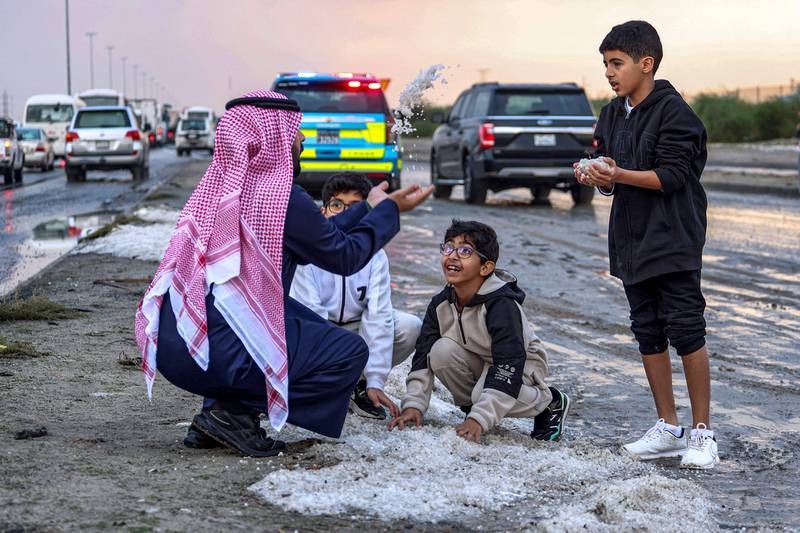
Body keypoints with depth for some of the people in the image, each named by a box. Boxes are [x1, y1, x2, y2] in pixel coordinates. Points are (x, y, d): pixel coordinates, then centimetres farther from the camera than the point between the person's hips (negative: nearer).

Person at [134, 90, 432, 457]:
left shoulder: (220, 185, 13)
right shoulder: (278, 194, -11)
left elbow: (318, 238, 23)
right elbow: (345, 256, 3)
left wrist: (368, 207, 29)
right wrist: (388, 210, 17)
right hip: (214, 352, -8)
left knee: (308, 323, 26)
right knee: (350, 352, 3)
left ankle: (223, 405, 12)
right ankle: (232, 413, -3)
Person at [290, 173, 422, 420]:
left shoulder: (375, 255, -12)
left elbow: (378, 316, -18)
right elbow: (310, 315, -25)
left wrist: (375, 381, -26)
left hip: (355, 329, 3)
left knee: (411, 327, -21)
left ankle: (360, 384, -1)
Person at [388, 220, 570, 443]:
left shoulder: (502, 306, -31)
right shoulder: (441, 304, -12)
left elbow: (508, 369, -36)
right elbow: (423, 356, -11)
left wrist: (480, 419, -41)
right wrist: (413, 405, -24)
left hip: (521, 366, -5)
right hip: (478, 362, 5)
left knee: (484, 394, -35)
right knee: (441, 351, -24)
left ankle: (550, 402, -5)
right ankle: (470, 405, 0)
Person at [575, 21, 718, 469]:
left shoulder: (674, 111, -12)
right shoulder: (612, 116, 12)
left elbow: (672, 176, -18)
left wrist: (619, 174, -27)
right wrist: (599, 178, -5)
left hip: (673, 242, -8)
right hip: (632, 242, 8)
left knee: (686, 331, -6)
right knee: (648, 334, 10)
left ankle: (703, 432, 3)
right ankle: (668, 429, 18)